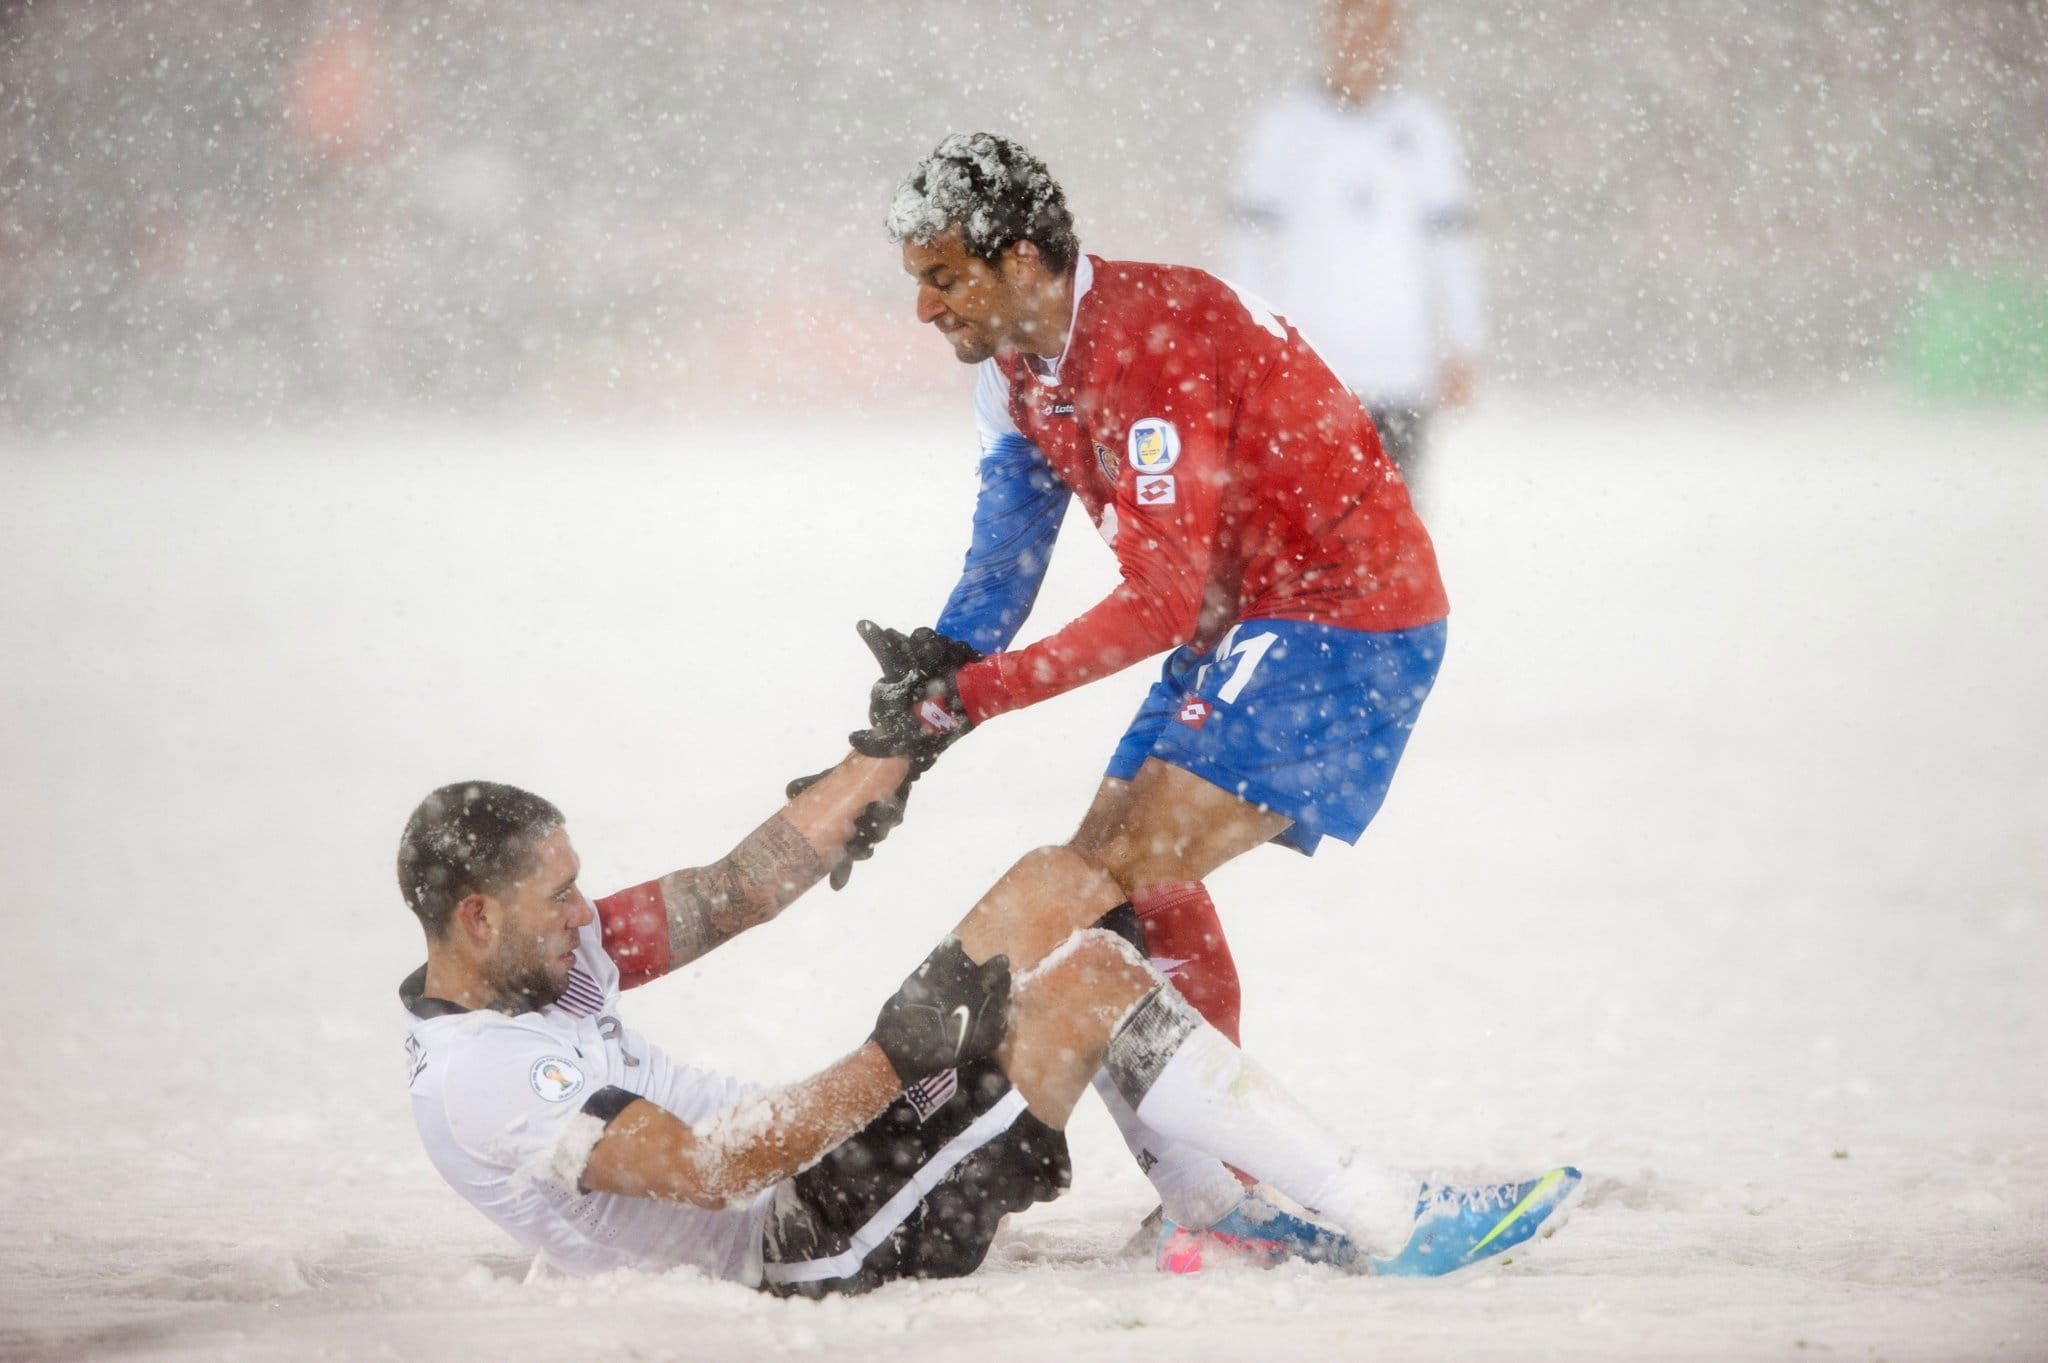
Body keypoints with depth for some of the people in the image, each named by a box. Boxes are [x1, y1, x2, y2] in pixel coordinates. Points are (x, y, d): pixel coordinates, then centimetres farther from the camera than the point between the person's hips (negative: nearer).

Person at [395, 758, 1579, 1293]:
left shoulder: (530, 964, 9)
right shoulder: (478, 1080, -21)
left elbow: (739, 891, 12)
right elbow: (711, 1172, -28)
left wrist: (908, 729, 10)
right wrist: (895, 1064, -30)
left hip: (830, 1160, 10)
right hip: (815, 1247, -10)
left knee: (1054, 886, 7)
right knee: (1089, 977, -20)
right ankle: (1389, 1230, -15)